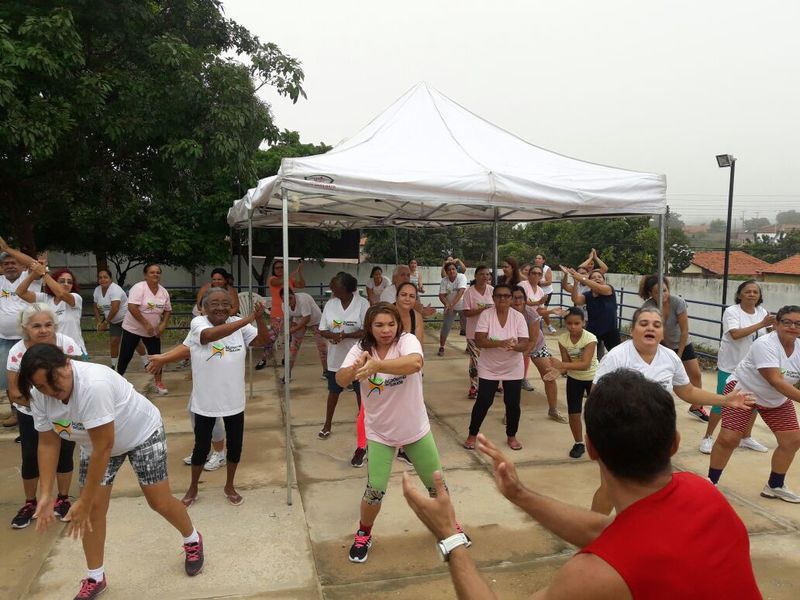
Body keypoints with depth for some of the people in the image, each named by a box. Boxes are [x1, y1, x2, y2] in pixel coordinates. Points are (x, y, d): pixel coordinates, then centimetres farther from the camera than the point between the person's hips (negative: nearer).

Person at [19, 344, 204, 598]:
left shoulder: (94, 384, -41)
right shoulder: (39, 395, -18)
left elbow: (104, 447, -36)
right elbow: (48, 444, -7)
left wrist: (83, 501, -30)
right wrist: (46, 495, -12)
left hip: (141, 433, -5)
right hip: (96, 443, 6)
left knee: (159, 502, 1)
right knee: (94, 509, 0)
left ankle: (193, 541, 29)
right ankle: (95, 578, 21)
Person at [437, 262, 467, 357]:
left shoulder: (461, 277, -20)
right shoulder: (444, 280, -11)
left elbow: (461, 291, -32)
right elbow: (441, 295, -14)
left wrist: (452, 304, -41)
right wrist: (447, 304, -34)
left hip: (463, 306, -1)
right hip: (450, 307, 1)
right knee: (445, 327, -3)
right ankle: (441, 348, 8)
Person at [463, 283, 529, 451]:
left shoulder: (518, 317, -8)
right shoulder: (486, 315, -12)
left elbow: (525, 345, -14)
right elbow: (479, 341, -21)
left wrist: (514, 346, -37)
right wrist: (500, 343, -36)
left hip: (513, 369, 2)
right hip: (489, 368, -1)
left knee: (513, 403, 7)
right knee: (483, 402, 1)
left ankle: (511, 436, 29)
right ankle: (472, 435, 21)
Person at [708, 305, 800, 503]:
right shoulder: (765, 344, -29)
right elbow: (775, 381, -36)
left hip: (778, 399, 7)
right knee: (728, 439, -12)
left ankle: (775, 486, 24)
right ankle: (711, 482, 8)